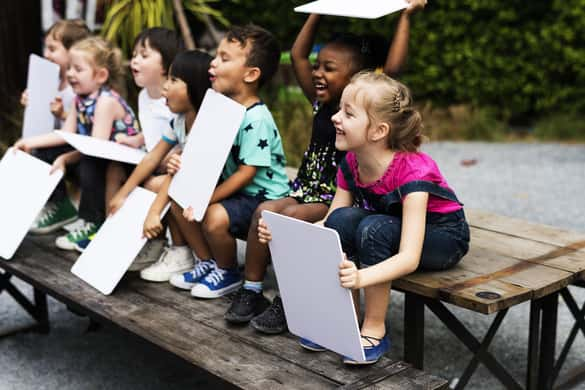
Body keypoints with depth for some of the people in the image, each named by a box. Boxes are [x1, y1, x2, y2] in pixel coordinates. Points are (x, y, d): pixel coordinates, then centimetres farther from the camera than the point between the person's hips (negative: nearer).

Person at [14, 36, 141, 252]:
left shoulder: (106, 101, -24)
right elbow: (67, 134, 3)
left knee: (87, 165, -37)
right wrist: (31, 142, -2)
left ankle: (92, 223, -19)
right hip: (91, 154, 10)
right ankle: (59, 207, 20)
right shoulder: (80, 97, 2)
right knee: (44, 154, 7)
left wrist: (65, 159, -30)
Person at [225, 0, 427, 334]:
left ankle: (288, 303, -16)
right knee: (265, 210, -16)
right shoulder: (321, 104, 8)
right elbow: (298, 55, 13)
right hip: (309, 192, 7)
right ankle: (251, 291, -7)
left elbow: (393, 68, -24)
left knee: (291, 217, -27)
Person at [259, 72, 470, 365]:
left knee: (374, 227, -34)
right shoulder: (350, 165, -12)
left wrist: (362, 277, -57)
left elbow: (409, 258, -39)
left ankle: (375, 330, -18)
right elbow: (329, 225, -6)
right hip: (389, 232, 6)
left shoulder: (413, 172, -32)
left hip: (443, 237, -6)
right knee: (342, 218, -23)